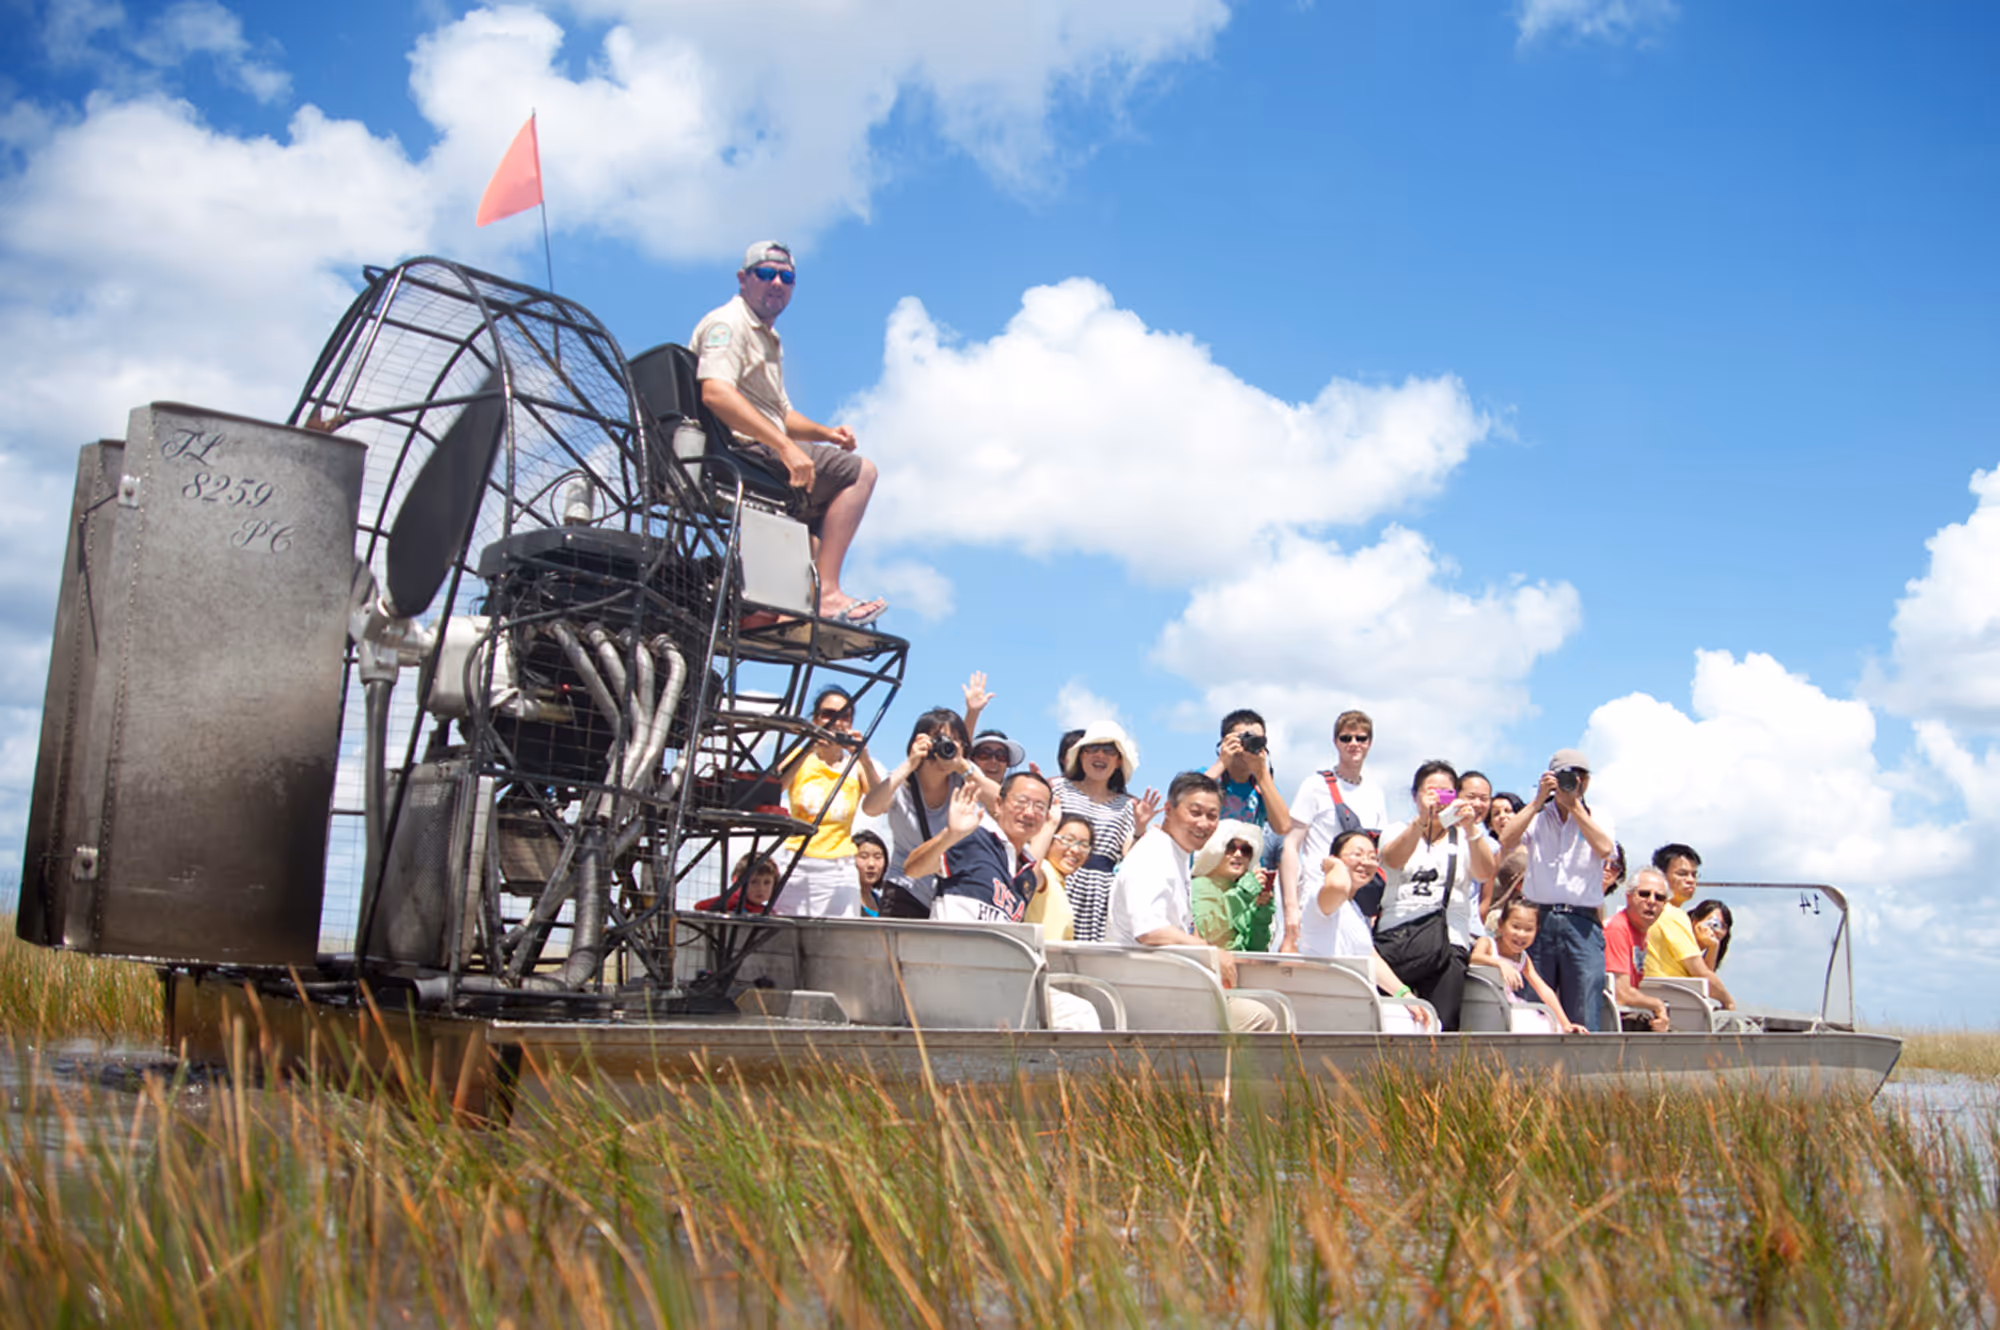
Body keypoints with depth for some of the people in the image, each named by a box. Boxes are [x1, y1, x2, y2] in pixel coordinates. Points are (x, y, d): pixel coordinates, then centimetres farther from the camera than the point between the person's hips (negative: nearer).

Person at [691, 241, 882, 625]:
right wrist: (786, 447, -30)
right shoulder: (728, 323, -6)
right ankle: (826, 594, -24)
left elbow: (781, 415, 30)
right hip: (739, 454, -11)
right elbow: (715, 393, -25)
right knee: (859, 471, -18)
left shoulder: (767, 338, 26)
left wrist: (825, 432, 7)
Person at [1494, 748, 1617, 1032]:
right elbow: (1506, 841, -6)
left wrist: (1574, 805, -4)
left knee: (1583, 1021, -4)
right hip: (1539, 920, 0)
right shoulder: (1536, 817, 13)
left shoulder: (1598, 820, 13)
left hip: (1582, 925, 0)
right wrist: (1538, 800, -3)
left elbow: (1604, 849, -9)